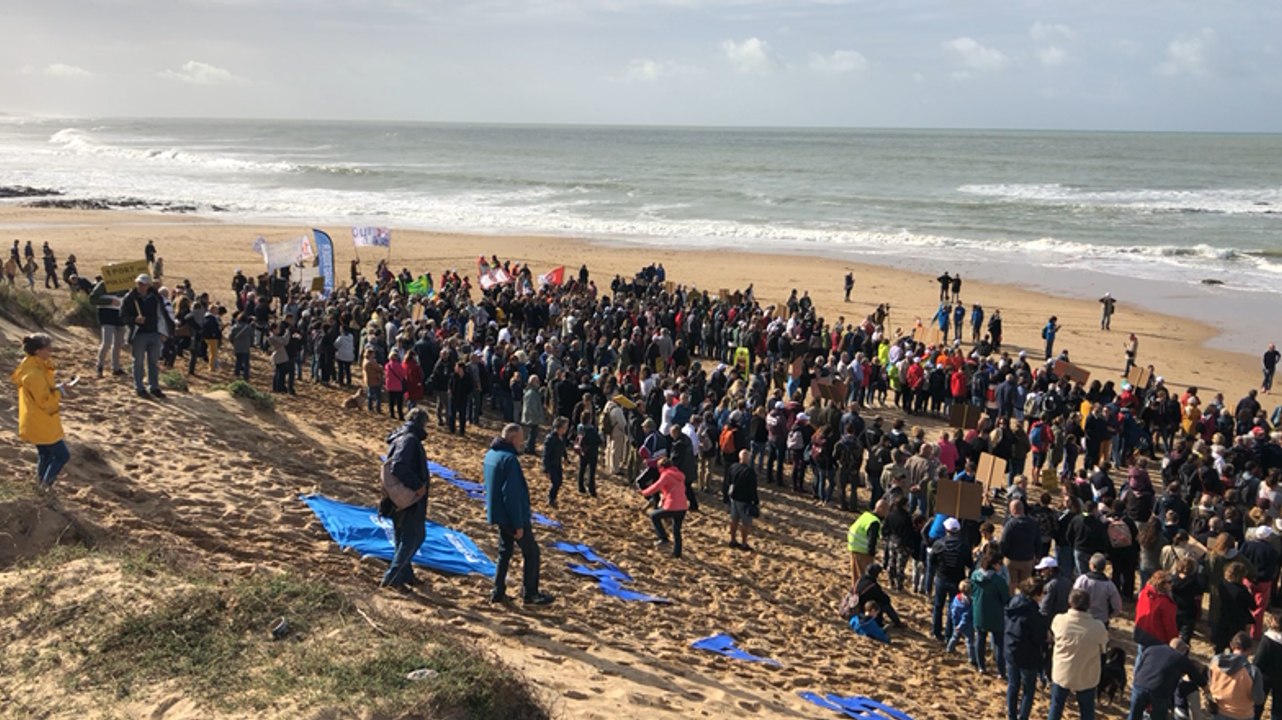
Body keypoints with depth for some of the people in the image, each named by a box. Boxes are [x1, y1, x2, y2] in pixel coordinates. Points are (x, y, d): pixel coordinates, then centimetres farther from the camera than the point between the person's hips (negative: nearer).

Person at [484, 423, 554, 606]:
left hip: (499, 514, 9)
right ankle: (531, 594, 13)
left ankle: (498, 592, 19)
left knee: (505, 552, 18)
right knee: (531, 552, 5)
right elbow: (512, 494, -25)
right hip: (513, 516, -9)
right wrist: (518, 524, -21)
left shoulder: (491, 454, 6)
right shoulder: (509, 459, -24)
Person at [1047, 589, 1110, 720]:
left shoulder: (1059, 620, -16)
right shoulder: (1098, 627, -19)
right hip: (1086, 677, -1)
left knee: (1056, 707, 21)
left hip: (1061, 673, 1)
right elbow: (1104, 648, -3)